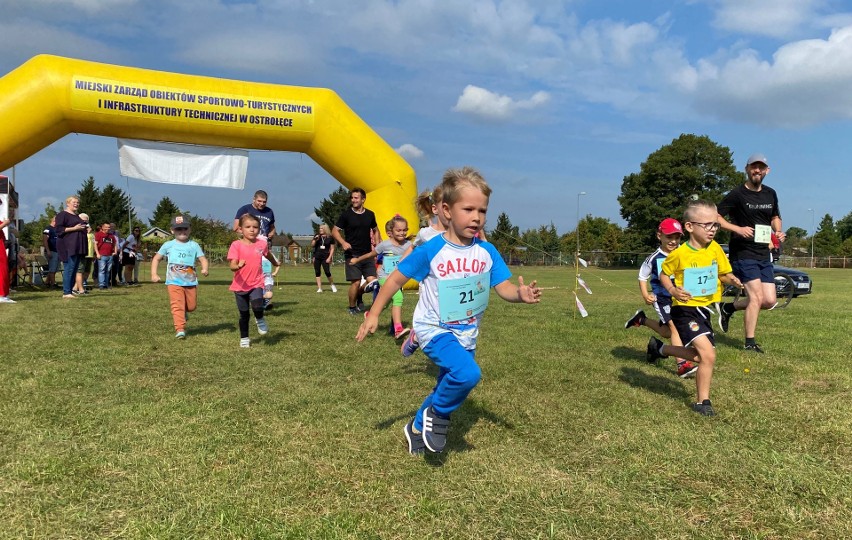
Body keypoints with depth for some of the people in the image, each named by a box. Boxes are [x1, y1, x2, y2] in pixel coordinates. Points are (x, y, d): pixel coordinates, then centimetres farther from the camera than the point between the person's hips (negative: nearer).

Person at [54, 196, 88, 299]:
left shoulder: (77, 216, 23)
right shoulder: (62, 214, -3)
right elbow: (59, 229, -13)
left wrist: (85, 228, 14)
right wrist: (74, 228, -19)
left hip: (78, 247, 9)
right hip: (68, 246, -9)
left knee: (74, 269, 8)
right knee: (69, 268, -12)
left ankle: (69, 291, 12)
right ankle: (66, 292, -10)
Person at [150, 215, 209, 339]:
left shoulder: (194, 245, 5)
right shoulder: (168, 245, 4)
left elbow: (203, 259, -2)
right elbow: (156, 258, 11)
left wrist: (204, 269, -24)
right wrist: (154, 274, -1)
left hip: (191, 282, 2)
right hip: (174, 282, -2)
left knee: (191, 306, 9)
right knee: (177, 305, -12)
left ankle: (183, 313, 41)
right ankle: (180, 329, -14)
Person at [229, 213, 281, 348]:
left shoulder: (262, 244, -2)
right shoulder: (236, 245, -10)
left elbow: (268, 255, 22)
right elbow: (232, 266, -18)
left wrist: (275, 263, 40)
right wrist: (238, 266, -41)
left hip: (256, 283, 0)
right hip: (240, 285, 0)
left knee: (257, 307, -25)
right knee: (244, 314, 10)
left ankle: (260, 320, 9)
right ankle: (244, 338, 30)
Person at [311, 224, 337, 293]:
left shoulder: (330, 238, 0)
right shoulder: (317, 236, 7)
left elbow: (332, 248, 2)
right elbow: (312, 245, 7)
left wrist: (329, 257, -6)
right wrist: (315, 239, -10)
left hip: (325, 257, -3)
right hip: (317, 257, 3)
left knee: (327, 272, -9)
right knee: (317, 273, 1)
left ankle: (332, 285, 13)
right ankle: (319, 288, 6)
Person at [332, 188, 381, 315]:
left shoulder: (370, 215, 8)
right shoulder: (346, 214, -3)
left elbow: (375, 231, 22)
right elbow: (335, 231, 0)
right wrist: (343, 242, -17)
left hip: (368, 254, 4)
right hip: (353, 254, -3)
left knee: (372, 282, -4)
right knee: (356, 282, -8)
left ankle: (359, 295, 26)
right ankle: (352, 307, 15)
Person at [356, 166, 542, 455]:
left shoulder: (487, 252, -5)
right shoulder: (430, 251, -16)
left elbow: (504, 287, -7)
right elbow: (396, 278, -7)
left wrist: (521, 294, -30)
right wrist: (374, 314, -8)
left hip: (467, 334, 6)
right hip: (435, 330, -5)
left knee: (448, 390, 19)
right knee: (468, 373, -31)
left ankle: (417, 429, 46)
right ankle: (437, 415, -2)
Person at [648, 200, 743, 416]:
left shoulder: (715, 249, -3)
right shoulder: (679, 254, -16)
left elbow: (724, 273, 7)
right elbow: (664, 274, -2)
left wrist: (732, 279, -16)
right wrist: (673, 290, -20)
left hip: (704, 308, 7)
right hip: (685, 309, -7)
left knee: (700, 355, 16)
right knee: (708, 354, -17)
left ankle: (659, 348, 39)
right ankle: (702, 401, 2)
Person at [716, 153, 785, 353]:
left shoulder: (770, 194, 12)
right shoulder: (737, 194, -8)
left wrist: (778, 232, 5)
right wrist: (738, 229, -22)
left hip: (763, 254, 7)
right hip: (743, 253, -7)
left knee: (770, 301, 3)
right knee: (757, 297, -12)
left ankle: (729, 308, 24)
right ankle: (750, 343, 1)